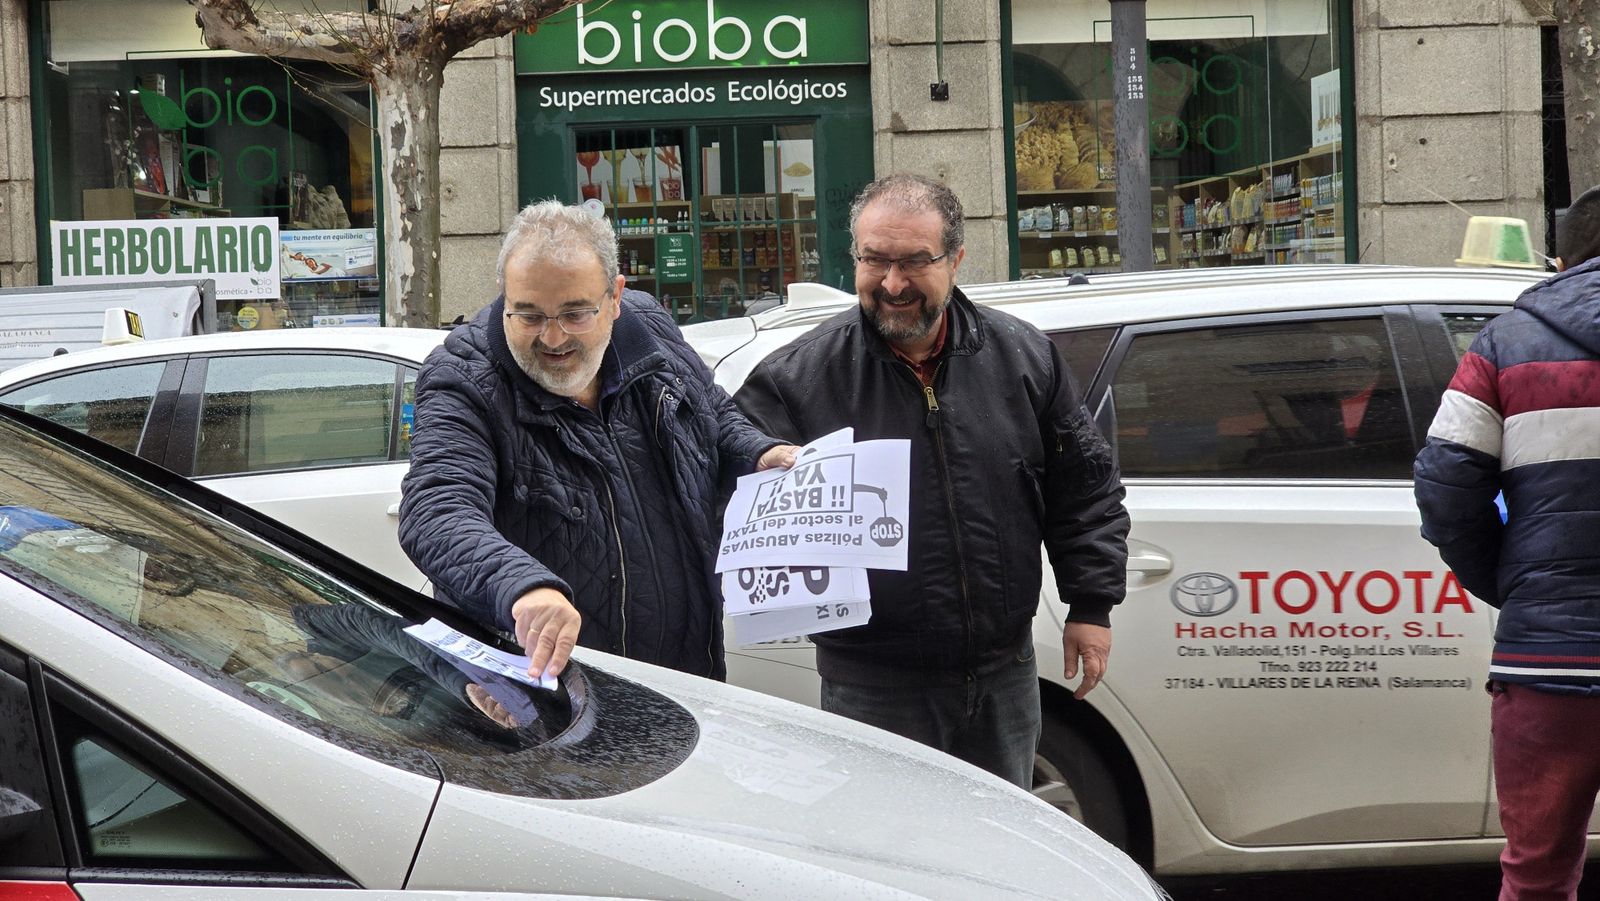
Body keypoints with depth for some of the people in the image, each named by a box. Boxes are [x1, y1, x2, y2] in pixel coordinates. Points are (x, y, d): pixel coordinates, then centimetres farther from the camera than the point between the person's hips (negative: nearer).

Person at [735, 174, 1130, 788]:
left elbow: (1085, 486, 9)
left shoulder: (1023, 357, 2)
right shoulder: (798, 379, -8)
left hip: (1005, 673, 3)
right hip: (873, 688, -3)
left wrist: (1092, 606, 6)